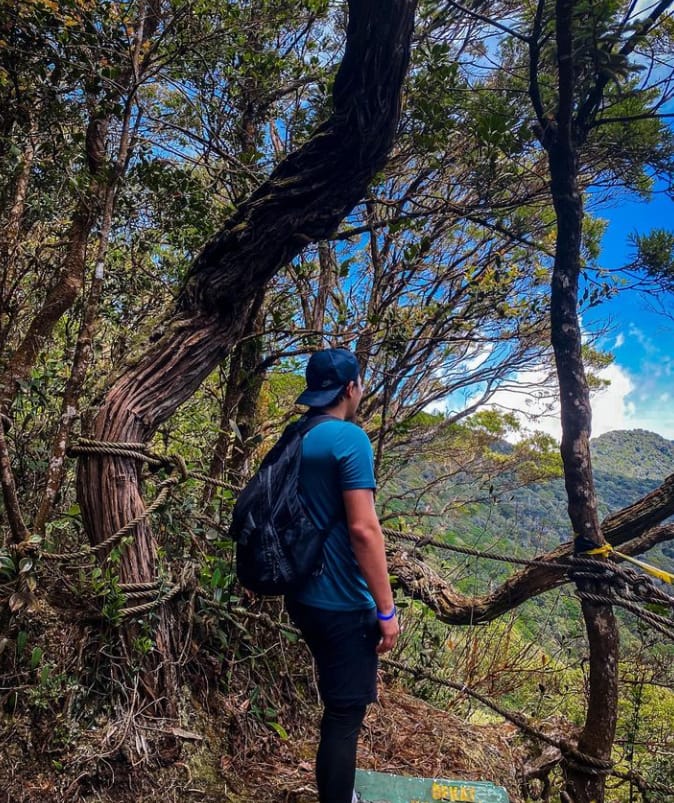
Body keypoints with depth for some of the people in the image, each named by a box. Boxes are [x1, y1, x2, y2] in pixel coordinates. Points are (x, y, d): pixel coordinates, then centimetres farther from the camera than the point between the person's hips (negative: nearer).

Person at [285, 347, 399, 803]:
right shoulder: (350, 439, -19)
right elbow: (363, 529, -24)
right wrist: (386, 609, -16)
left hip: (303, 596, 9)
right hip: (342, 603, -9)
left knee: (337, 702, 25)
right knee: (346, 712, 7)